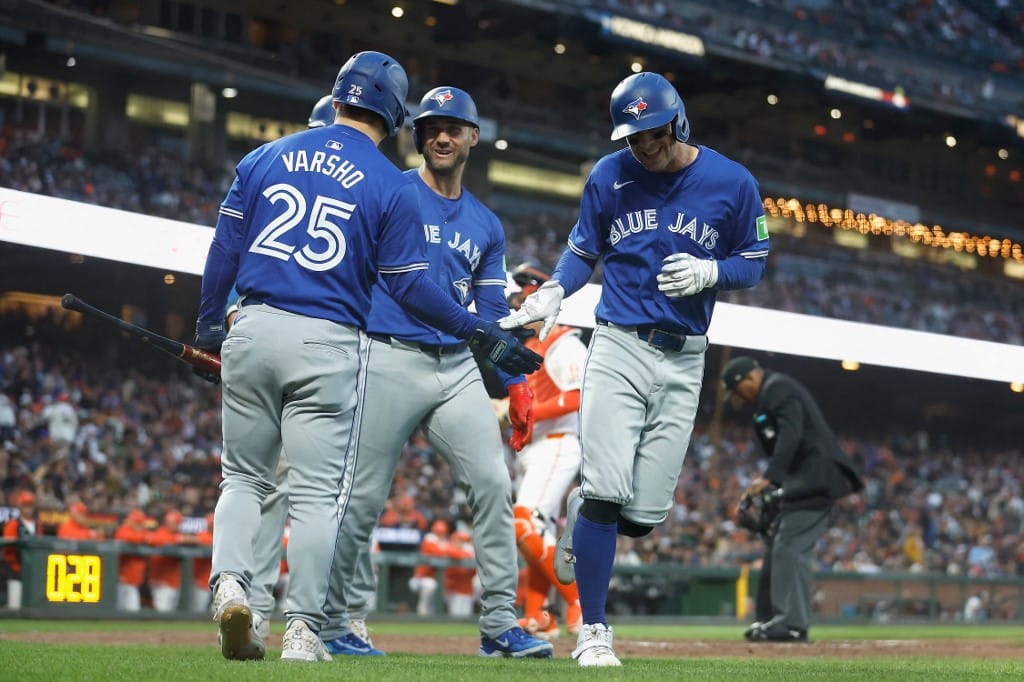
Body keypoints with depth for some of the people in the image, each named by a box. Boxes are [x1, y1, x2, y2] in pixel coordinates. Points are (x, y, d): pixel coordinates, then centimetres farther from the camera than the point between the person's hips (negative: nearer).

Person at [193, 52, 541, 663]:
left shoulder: (265, 157, 10)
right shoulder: (392, 186, 0)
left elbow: (225, 247, 9)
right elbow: (410, 284, -3)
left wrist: (208, 325, 20)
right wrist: (484, 334, 5)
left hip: (253, 332, 3)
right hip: (328, 344, -3)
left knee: (244, 476, 13)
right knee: (317, 492, 3)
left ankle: (230, 583, -10)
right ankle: (303, 630, 0)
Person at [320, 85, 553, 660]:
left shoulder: (486, 225, 16)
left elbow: (493, 316, 17)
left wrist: (516, 385, 7)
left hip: (459, 370, 4)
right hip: (391, 360, -4)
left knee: (494, 483, -7)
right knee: (363, 498, -2)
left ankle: (500, 623, -3)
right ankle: (328, 622, 11)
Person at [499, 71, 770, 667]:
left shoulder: (733, 183, -1)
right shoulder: (609, 177, 2)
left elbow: (753, 263, 8)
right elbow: (584, 250, 13)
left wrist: (710, 272, -13)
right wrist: (552, 293, -6)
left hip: (683, 362, 1)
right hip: (619, 349, -1)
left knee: (645, 516, 0)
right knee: (608, 491, -14)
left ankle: (582, 509, 36)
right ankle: (593, 630, -2)